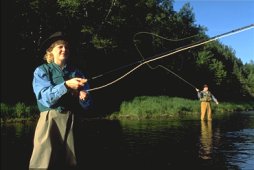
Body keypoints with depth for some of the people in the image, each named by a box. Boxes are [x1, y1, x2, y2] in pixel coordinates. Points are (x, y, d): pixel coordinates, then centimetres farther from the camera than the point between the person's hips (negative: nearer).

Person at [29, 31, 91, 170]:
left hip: (72, 121, 3)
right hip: (50, 121, -3)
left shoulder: (77, 74, 12)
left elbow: (86, 105, 10)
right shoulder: (41, 71, 4)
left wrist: (84, 98, -13)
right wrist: (66, 85, -23)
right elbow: (45, 98, -12)